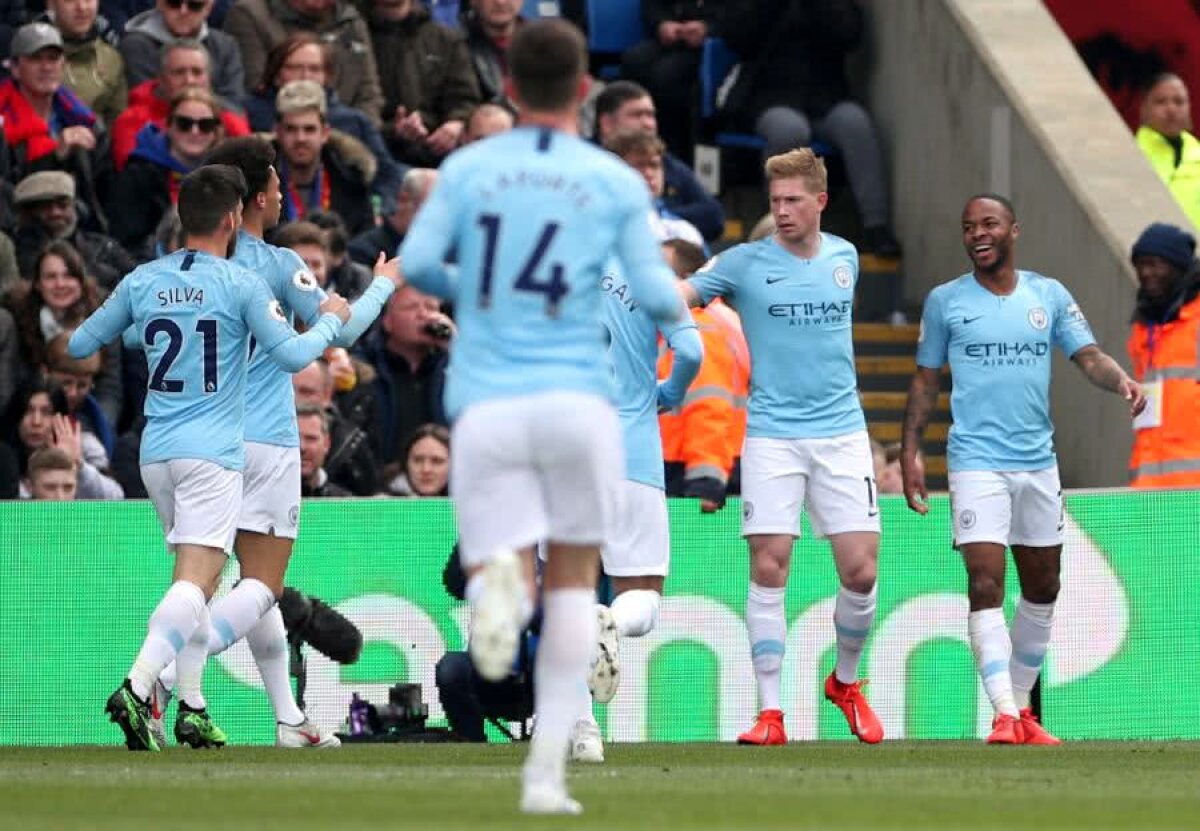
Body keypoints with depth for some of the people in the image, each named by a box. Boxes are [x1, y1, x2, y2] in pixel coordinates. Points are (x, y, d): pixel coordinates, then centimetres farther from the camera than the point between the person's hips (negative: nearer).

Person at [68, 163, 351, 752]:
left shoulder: (141, 282, 6)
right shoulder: (240, 285, -7)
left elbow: (80, 345, 14)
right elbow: (290, 355, -8)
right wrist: (330, 322, 10)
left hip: (156, 452, 6)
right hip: (211, 452, -6)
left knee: (196, 577, 18)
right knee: (195, 581, -13)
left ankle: (191, 706, 15)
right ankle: (137, 687, -31)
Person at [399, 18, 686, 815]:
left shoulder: (467, 168, 6)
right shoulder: (617, 181, 4)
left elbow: (417, 263, -3)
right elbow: (656, 294, -2)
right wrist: (680, 305, 22)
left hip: (486, 410, 0)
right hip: (577, 401, 0)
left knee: (508, 580, 1)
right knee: (575, 577, 17)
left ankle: (500, 578, -39)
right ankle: (547, 770, 10)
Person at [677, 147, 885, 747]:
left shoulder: (844, 257, 9)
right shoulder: (746, 264, -3)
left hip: (841, 433, 3)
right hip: (772, 433, -3)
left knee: (861, 572, -3)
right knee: (768, 569, -8)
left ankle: (846, 681, 23)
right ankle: (770, 713, -2)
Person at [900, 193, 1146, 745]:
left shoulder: (1048, 296, 7)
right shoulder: (945, 301, 3)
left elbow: (1088, 356, 1)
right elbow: (926, 380, 9)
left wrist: (1121, 381, -20)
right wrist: (909, 450, 2)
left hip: (1038, 462, 4)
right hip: (977, 464, -4)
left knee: (1042, 590, 10)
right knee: (985, 586, -15)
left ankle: (1021, 706, 24)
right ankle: (1004, 716, -20)